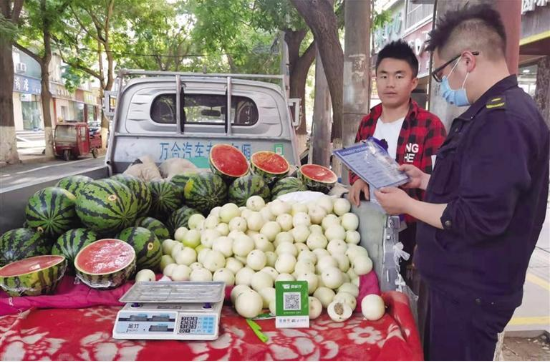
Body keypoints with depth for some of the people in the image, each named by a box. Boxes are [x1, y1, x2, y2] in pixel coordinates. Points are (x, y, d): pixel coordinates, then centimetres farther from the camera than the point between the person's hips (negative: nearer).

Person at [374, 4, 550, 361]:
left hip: (472, 290, -10)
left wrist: (407, 204, -17)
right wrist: (426, 181, 11)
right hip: (462, 281, 10)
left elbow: (481, 218, -28)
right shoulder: (496, 111, 10)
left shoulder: (503, 119, -24)